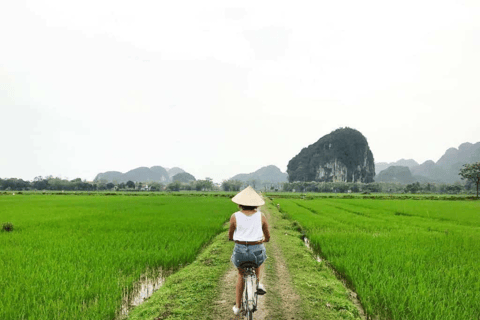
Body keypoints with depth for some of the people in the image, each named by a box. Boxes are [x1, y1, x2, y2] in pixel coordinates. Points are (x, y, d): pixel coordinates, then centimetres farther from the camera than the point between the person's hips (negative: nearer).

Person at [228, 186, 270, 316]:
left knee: (241, 275, 27)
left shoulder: (235, 216, -5)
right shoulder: (261, 216, -3)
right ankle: (258, 283, 23)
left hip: (240, 251, 0)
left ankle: (237, 306, 31)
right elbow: (267, 237, 7)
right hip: (257, 250, 0)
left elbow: (230, 237, 7)